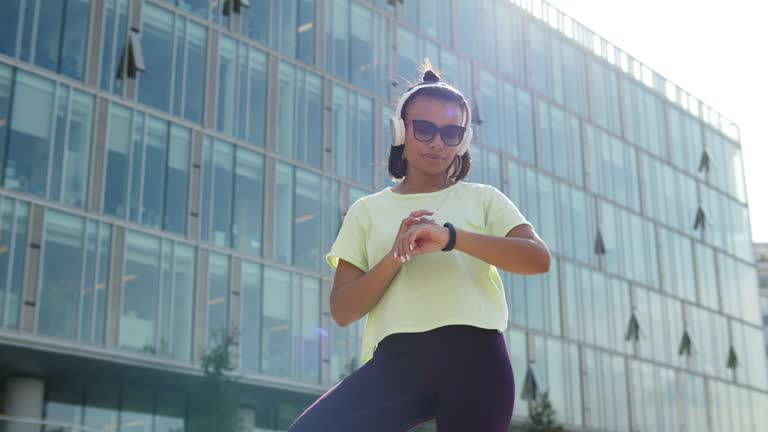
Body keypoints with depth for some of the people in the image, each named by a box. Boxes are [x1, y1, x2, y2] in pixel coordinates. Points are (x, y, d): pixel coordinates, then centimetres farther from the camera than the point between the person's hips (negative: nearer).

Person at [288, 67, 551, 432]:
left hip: (473, 355, 0)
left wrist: (450, 236, -15)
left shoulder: (483, 199, 15)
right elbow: (343, 310, 8)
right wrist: (395, 256, -9)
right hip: (397, 360, 1)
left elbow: (538, 259, -3)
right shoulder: (368, 210, 16)